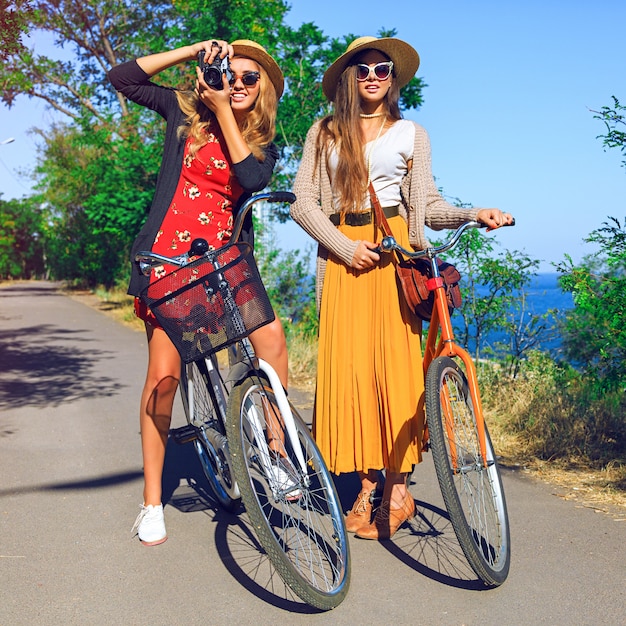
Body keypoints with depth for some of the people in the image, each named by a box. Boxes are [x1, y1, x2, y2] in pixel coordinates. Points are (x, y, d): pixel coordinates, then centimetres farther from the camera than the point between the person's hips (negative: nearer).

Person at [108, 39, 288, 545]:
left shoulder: (263, 146, 11)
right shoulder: (185, 112, 10)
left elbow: (251, 179, -10)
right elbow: (122, 78, 4)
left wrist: (223, 111, -9)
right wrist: (193, 50, 0)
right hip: (169, 256, -2)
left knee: (272, 339, -21)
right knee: (164, 373, -7)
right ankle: (152, 502, 3)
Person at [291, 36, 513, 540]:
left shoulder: (411, 134, 14)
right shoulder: (324, 133, 14)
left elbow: (429, 206, 9)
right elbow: (303, 201, 7)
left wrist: (473, 214, -10)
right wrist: (343, 246, -6)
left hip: (394, 251, -1)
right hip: (343, 254, 1)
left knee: (394, 364, -8)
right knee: (348, 366, -6)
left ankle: (397, 491, 0)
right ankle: (367, 487, 3)